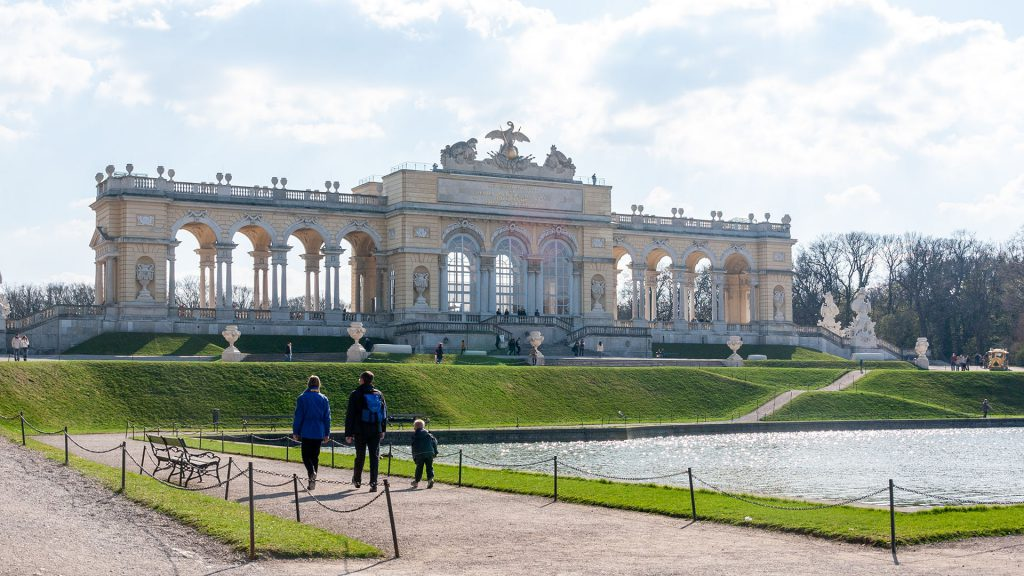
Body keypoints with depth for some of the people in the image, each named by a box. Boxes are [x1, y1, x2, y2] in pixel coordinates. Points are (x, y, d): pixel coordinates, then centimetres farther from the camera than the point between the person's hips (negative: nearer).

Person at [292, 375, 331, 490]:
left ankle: (311, 472, -24)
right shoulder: (324, 399, 5)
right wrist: (327, 434, 12)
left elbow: (298, 417, -4)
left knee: (306, 455, 3)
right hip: (319, 433, 3)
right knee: (315, 456, 12)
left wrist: (295, 432, 2)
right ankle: (312, 480, 11)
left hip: (306, 432, -3)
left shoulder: (302, 398, -5)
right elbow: (327, 418, 7)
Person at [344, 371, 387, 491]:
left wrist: (348, 434, -2)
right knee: (374, 457, 0)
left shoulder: (355, 394, -3)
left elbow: (350, 415, -5)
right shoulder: (378, 394, 8)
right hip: (376, 431, 2)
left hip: (360, 431, -2)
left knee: (360, 456, 11)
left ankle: (357, 480, 27)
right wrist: (383, 430, 20)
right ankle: (373, 483, -7)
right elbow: (384, 413, 13)